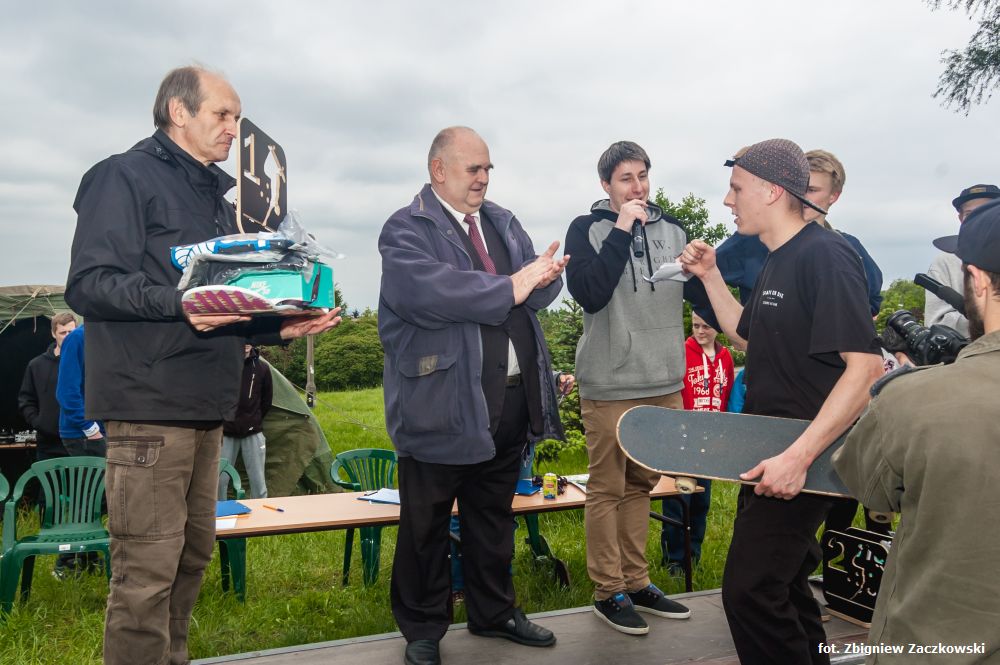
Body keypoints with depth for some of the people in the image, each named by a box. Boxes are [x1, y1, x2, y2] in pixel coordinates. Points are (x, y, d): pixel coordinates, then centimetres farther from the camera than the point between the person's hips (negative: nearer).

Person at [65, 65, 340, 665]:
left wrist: (282, 326, 9)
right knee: (146, 570, -5)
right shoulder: (125, 176, -3)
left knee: (193, 555, 14)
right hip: (149, 403, -8)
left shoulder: (217, 197, 22)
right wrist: (175, 303, -25)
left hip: (207, 406, 9)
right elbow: (89, 284, -13)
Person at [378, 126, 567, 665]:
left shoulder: (502, 222, 15)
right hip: (442, 403, -6)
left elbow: (541, 285, 8)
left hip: (511, 398, 7)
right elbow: (427, 292, -25)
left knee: (494, 517, 20)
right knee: (426, 524, 8)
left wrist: (542, 277, -17)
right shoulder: (406, 230, -7)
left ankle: (494, 613, 38)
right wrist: (508, 288, -20)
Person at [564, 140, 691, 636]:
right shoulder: (587, 229, -2)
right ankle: (608, 591, 16)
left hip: (664, 382, 4)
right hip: (610, 385, -4)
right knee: (608, 489, 4)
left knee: (641, 484, 14)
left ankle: (636, 582, 26)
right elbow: (589, 293, -17)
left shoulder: (671, 230, 10)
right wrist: (621, 231, -16)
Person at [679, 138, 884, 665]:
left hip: (802, 459, -10)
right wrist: (710, 275, 14)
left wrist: (799, 456, -30)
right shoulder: (777, 261, 10)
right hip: (769, 452, 10)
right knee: (783, 578, 21)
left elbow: (865, 366, -25)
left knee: (749, 590, -9)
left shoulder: (826, 255, -18)